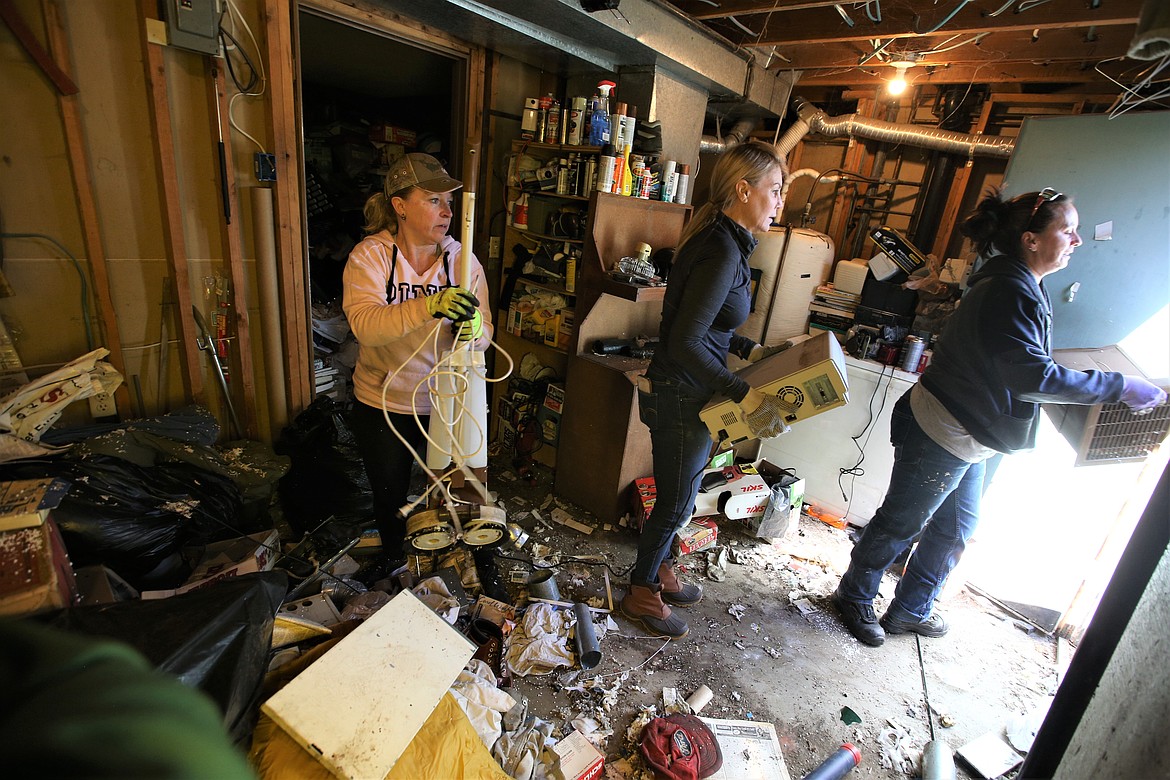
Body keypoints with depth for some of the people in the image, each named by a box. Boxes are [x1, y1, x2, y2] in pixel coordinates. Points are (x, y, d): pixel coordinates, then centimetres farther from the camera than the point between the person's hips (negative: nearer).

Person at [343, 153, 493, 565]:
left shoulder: (461, 259, -6)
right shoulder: (370, 256, -12)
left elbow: (483, 331, -9)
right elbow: (365, 324, -29)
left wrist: (472, 330, -34)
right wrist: (430, 305, -44)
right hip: (384, 403, 0)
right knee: (390, 498, 20)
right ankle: (393, 561, 50)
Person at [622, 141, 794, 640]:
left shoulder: (725, 243, 9)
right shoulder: (721, 252, -22)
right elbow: (684, 344, -27)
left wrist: (751, 350, 14)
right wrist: (747, 397, -23)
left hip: (686, 392, 10)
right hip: (681, 397, -10)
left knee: (675, 495, 23)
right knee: (676, 501, 8)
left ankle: (657, 568, 45)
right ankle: (641, 593, 30)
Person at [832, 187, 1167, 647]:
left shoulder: (1022, 289, 11)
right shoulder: (1008, 292, -21)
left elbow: (1030, 367, 17)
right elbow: (1035, 377, -26)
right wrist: (1122, 387, -19)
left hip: (968, 438, 11)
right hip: (942, 434, -10)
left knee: (955, 530, 20)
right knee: (900, 524, 5)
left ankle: (910, 610, 37)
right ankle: (855, 597, 26)